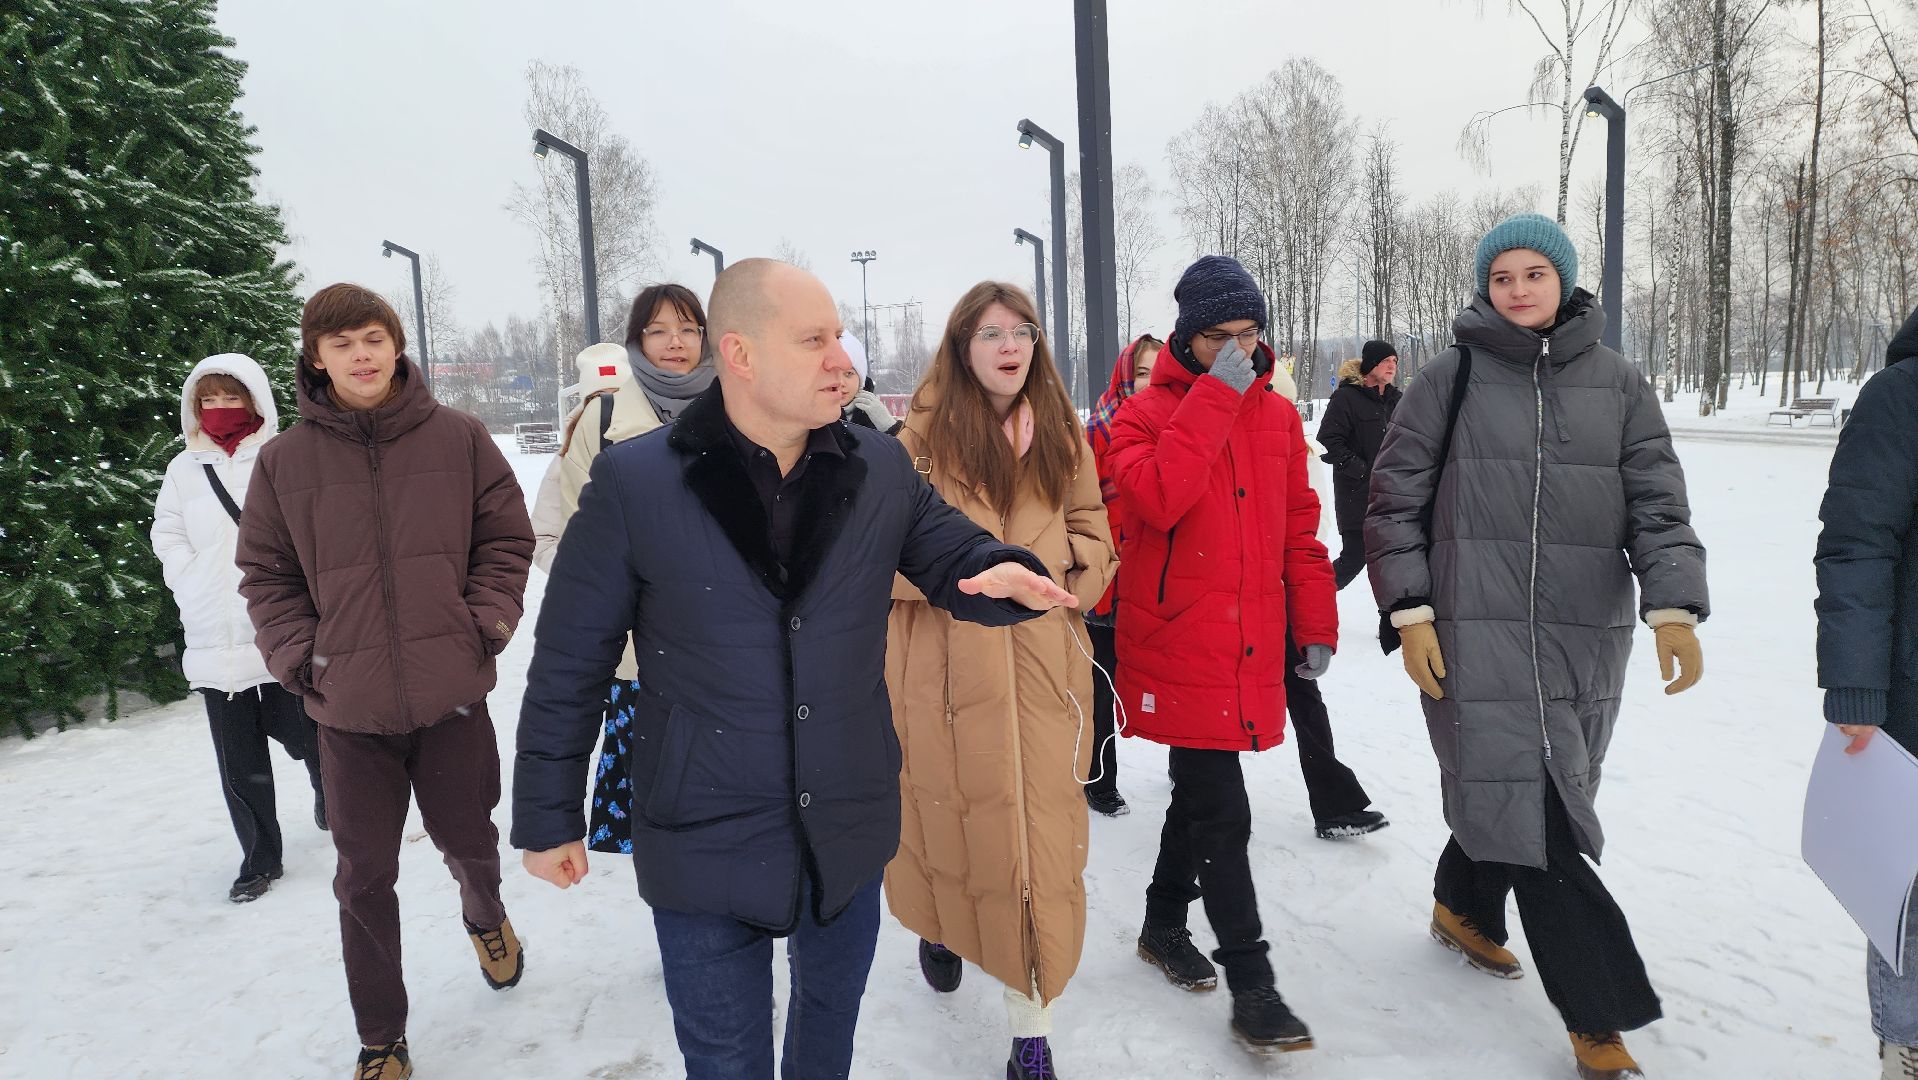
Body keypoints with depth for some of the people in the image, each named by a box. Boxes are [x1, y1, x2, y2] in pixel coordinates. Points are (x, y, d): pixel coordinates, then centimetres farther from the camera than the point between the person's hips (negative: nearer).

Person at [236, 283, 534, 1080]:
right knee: (365, 878, 9)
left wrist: (485, 626, -7)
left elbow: (507, 539, 3)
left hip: (452, 693, 0)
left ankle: (485, 916, 51)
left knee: (468, 842, 15)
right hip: (348, 710, 1)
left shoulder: (458, 438, -2)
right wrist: (300, 659, -5)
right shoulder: (285, 459, -1)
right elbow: (265, 574, 5)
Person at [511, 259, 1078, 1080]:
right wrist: (548, 818, -1)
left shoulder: (883, 469, -4)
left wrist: (1006, 576, -21)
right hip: (706, 843, -3)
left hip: (849, 829, 4)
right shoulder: (634, 482, -13)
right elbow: (568, 667, -7)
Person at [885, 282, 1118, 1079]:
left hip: (1041, 659, 2)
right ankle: (939, 928, 47)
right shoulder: (924, 431, -2)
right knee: (952, 813, 12)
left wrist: (1065, 570, -6)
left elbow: (1093, 534, 15)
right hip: (947, 660, -2)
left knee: (1040, 830, 1)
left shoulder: (1060, 431, 9)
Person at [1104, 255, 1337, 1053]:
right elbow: (1157, 496, -25)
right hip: (1179, 646, -5)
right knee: (1223, 814, -5)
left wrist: (1316, 622, 9)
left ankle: (1164, 923, 39)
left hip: (1252, 648, 6)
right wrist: (1216, 396, -21)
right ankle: (1250, 983, 7)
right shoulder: (1149, 411, -6)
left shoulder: (1279, 417, 9)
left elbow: (1298, 528, 14)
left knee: (1202, 790, 19)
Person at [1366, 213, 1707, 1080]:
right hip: (1475, 629, -3)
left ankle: (1464, 908, 42)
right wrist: (1411, 612, -7)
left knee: (1504, 791, 13)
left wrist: (1673, 606, -11)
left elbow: (1658, 505, 4)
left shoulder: (1618, 383, 8)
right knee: (1528, 810, -7)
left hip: (1588, 635, 3)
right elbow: (1394, 501, 1)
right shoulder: (1451, 378, 1)